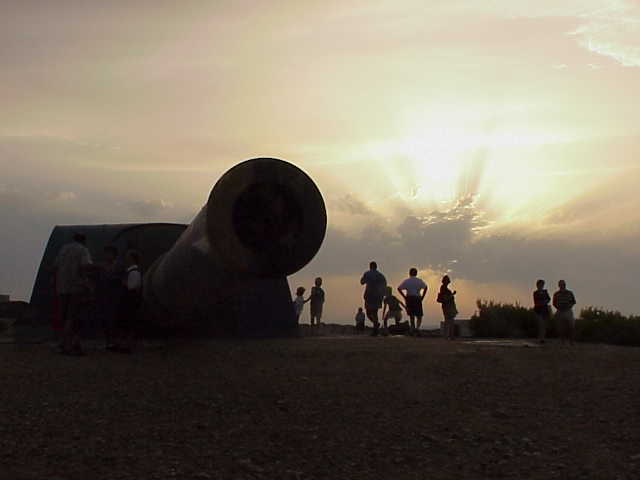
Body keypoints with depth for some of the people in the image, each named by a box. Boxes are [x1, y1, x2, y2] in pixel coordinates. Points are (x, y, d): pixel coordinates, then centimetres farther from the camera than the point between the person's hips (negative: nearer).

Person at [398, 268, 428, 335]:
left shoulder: (406, 281, 6)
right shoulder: (419, 281, 4)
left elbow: (399, 288, -3)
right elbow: (425, 287, -9)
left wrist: (404, 296, 0)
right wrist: (422, 297, -4)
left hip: (409, 299, 2)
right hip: (417, 299, -2)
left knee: (411, 315, 15)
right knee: (419, 316, 3)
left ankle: (413, 328, 12)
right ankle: (417, 327, -20)